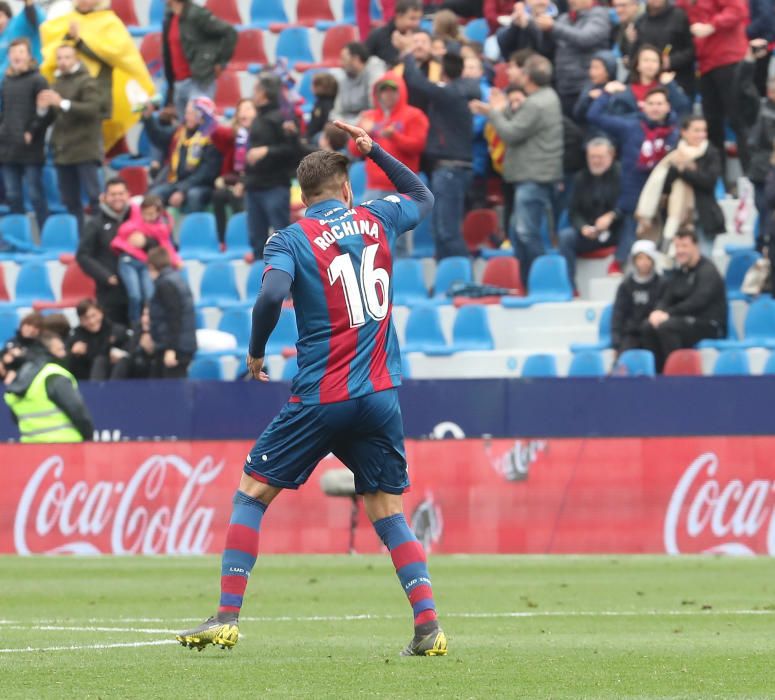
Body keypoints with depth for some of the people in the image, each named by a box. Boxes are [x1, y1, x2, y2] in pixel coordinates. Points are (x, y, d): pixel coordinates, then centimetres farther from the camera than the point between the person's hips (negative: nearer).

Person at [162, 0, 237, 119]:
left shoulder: (197, 14, -12)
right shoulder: (169, 18, 12)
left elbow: (230, 33, -13)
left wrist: (221, 62, -10)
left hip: (199, 81, -8)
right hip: (178, 83, 8)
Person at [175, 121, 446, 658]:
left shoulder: (292, 239, -3)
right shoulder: (377, 220, 9)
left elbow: (272, 295, -21)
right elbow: (423, 197, 30)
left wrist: (256, 353, -5)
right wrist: (373, 149, 33)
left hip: (320, 400, -3)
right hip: (380, 395, 3)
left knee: (252, 495, 9)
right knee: (389, 513, 10)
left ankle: (228, 617, 1)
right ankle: (428, 626, -4)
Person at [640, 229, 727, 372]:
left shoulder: (708, 271, -9)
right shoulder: (679, 272, 15)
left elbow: (697, 302, -21)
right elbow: (666, 299, 10)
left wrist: (668, 314, -24)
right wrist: (658, 311, -14)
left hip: (709, 326, -8)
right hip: (685, 321, 8)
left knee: (666, 327, -31)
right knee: (648, 326, -14)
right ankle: (658, 372, -15)